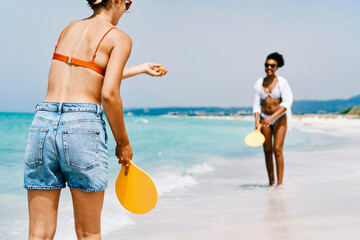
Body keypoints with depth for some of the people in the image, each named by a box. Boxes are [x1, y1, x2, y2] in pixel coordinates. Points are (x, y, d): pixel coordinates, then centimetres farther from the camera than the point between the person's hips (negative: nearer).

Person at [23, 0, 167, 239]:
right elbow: (109, 94, -11)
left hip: (43, 122, 5)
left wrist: (142, 68, 43)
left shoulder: (69, 28, 20)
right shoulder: (119, 38, 0)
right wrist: (123, 143, 1)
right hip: (83, 127, -5)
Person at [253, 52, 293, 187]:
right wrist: (257, 122, -10)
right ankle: (271, 181, 17)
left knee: (277, 150, -13)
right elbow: (257, 105, 4)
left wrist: (272, 117, -26)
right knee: (267, 151, 4)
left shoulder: (282, 82, -7)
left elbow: (286, 103, -15)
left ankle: (280, 183, -10)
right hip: (265, 119, 3)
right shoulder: (259, 83, 3)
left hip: (279, 118, -3)